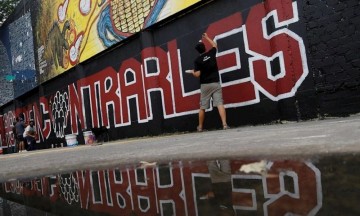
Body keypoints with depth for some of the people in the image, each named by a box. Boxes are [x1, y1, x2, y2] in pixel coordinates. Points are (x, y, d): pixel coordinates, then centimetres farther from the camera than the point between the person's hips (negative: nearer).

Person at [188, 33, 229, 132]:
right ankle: (224, 124, -19)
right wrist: (207, 38, 39)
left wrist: (192, 71, 12)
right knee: (220, 104, -8)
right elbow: (215, 45, 27)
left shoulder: (197, 60, -5)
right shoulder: (211, 53, 4)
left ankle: (200, 127, 18)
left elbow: (197, 74, -9)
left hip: (205, 85, -1)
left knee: (202, 107, 8)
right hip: (215, 83, 1)